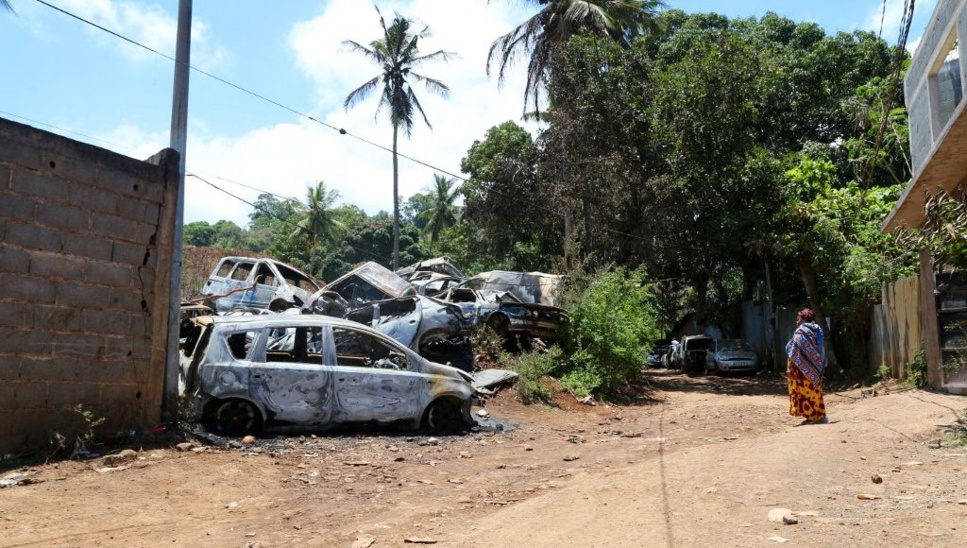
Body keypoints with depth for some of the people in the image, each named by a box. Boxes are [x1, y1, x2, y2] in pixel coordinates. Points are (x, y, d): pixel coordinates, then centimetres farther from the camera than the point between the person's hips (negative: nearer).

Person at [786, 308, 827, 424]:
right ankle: (819, 416, 16)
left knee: (806, 391, 0)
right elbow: (820, 351, 11)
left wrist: (790, 368, -13)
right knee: (814, 391, 13)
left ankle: (811, 416, 2)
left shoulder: (800, 332, -12)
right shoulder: (817, 330, 9)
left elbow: (795, 353, -16)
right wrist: (820, 366, 16)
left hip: (804, 368, -7)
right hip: (815, 368, 7)